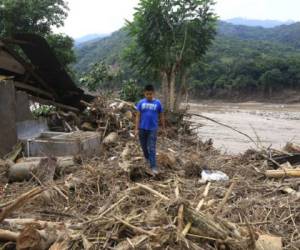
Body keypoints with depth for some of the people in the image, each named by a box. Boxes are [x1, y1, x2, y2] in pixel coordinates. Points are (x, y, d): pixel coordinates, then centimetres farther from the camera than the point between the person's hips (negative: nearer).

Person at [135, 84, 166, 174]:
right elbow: (138, 116, -1)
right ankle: (147, 158, 43)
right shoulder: (141, 103, -4)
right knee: (144, 146, 17)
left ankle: (153, 167, 2)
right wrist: (136, 129, -5)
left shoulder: (158, 103, -5)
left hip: (153, 129, -2)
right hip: (142, 128, 2)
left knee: (152, 148, -3)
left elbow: (161, 116, 4)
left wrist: (164, 128, 8)